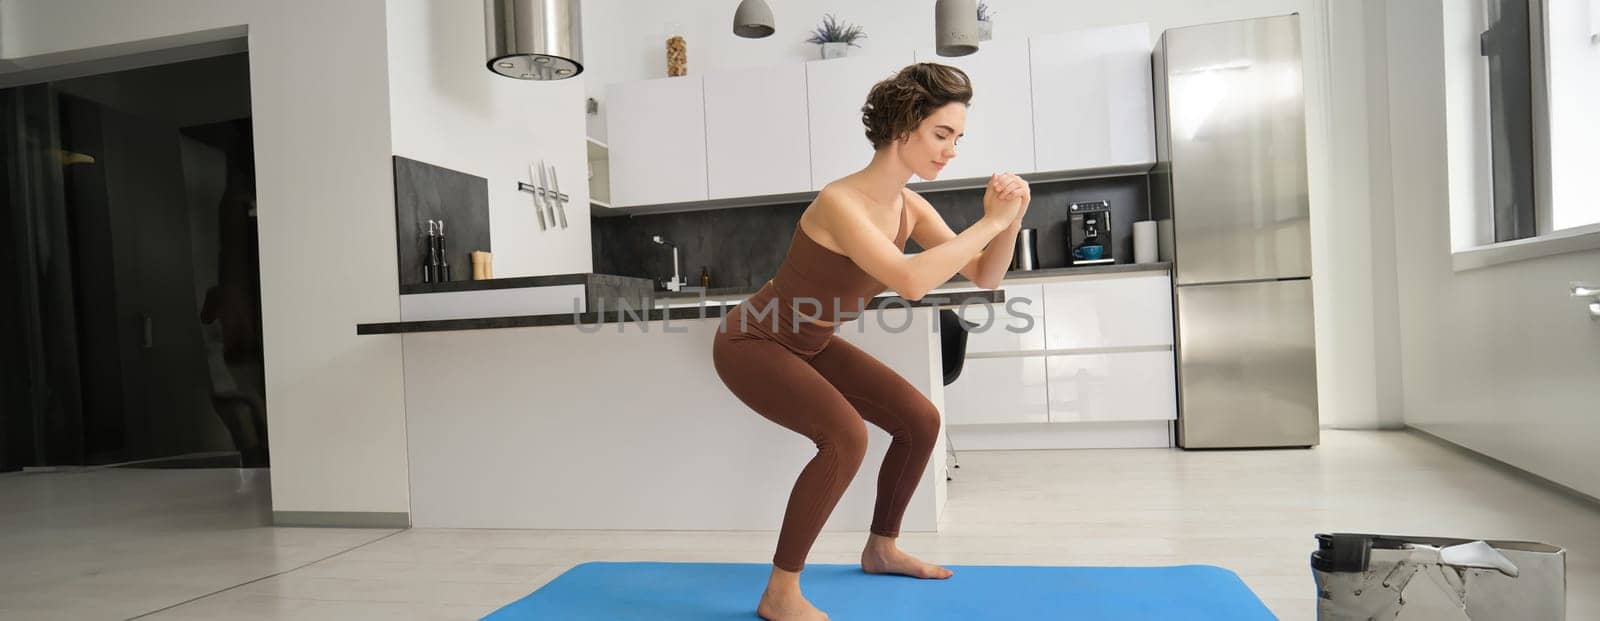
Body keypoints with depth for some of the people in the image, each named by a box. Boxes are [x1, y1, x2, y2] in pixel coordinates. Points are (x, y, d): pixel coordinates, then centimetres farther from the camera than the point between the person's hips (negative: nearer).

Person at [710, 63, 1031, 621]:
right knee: (845, 436, -29)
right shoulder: (840, 203, -31)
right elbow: (910, 281, -47)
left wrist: (1010, 220, -21)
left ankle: (882, 548, 25)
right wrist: (988, 221, -37)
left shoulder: (908, 205, -6)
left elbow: (985, 276, -3)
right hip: (751, 342, -8)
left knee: (920, 420, 5)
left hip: (809, 344, 9)